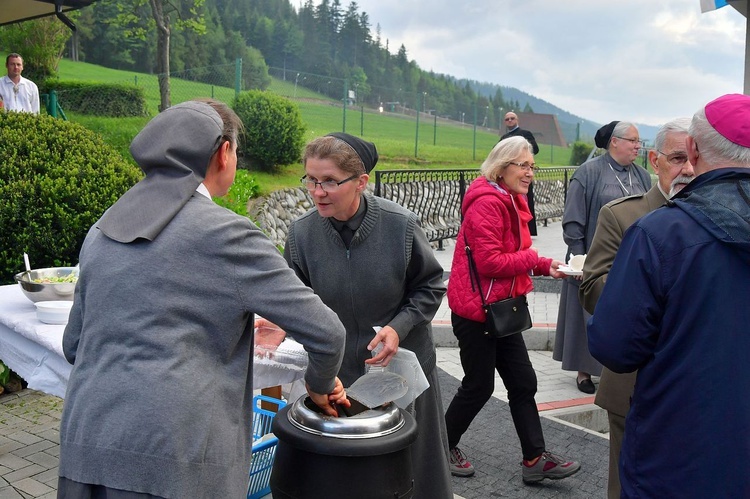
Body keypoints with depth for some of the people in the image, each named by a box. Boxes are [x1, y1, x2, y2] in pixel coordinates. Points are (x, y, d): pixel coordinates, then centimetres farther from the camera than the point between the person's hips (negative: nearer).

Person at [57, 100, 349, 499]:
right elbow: (325, 332, -8)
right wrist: (321, 383, 12)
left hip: (84, 448, 6)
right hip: (172, 461, -6)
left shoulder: (101, 231, 9)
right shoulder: (227, 234, -10)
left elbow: (74, 345, 17)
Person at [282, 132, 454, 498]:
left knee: (411, 457, 17)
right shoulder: (302, 233, -14)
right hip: (337, 370, 1)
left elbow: (430, 286, -5)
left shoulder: (401, 225, -19)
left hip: (402, 363, -1)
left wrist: (399, 327, -17)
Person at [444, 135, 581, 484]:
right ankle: (443, 447, 25)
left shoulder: (511, 202, 13)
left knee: (523, 382, 10)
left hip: (501, 308, 10)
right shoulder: (486, 203, -19)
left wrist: (546, 267, 1)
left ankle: (535, 459, 19)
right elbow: (490, 262, -26)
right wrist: (531, 258, -15)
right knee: (479, 386, 4)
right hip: (476, 311, -10)